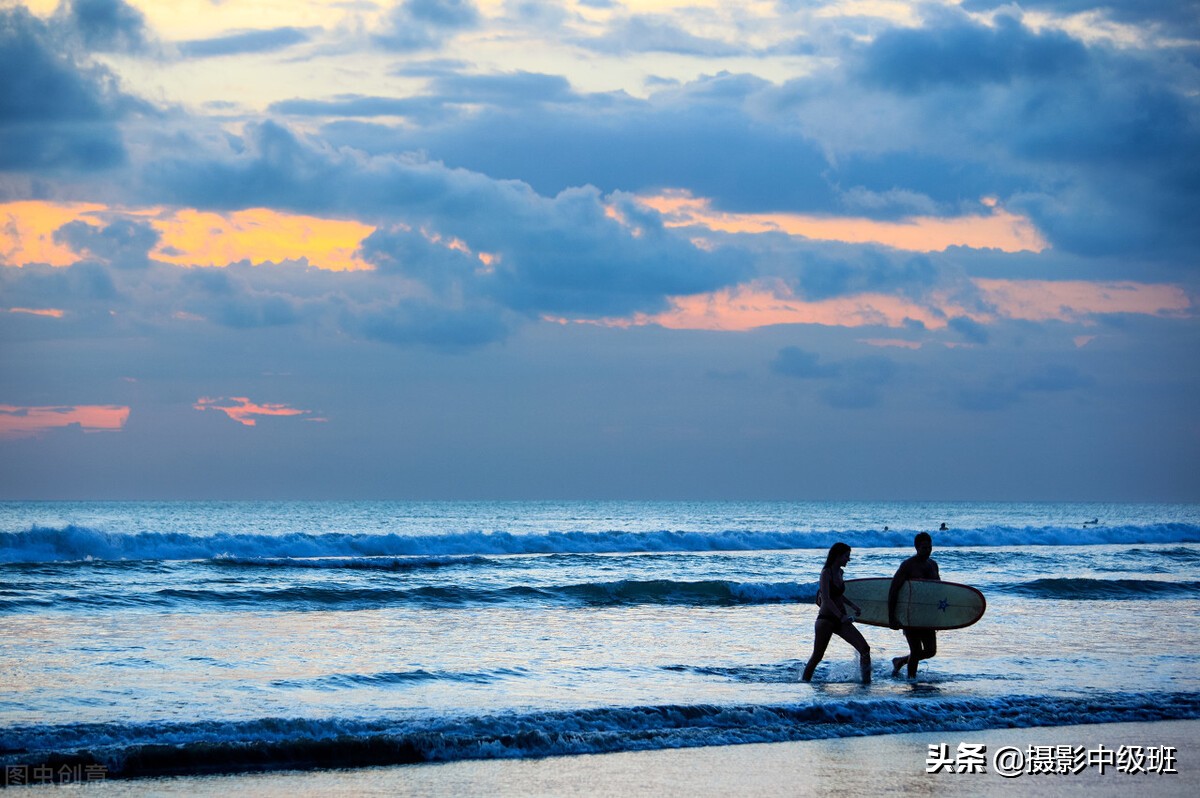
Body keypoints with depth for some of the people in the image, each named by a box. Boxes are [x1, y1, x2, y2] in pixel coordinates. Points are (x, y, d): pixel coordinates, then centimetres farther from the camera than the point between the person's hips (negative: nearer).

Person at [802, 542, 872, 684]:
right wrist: (841, 616, -28)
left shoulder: (839, 572, 12)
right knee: (817, 656, -2)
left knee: (864, 648, -8)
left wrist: (852, 605, 16)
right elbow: (826, 599, -22)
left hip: (841, 620, 7)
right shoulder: (826, 573, -12)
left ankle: (866, 682, -5)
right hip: (826, 619, -7)